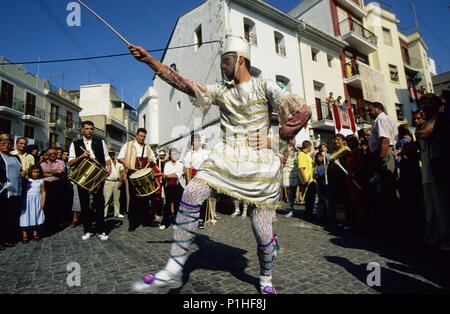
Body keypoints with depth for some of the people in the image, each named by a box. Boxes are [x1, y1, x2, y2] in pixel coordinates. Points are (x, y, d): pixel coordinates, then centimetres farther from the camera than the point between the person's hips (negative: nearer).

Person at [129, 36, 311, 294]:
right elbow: (185, 84, 2)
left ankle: (266, 279, 31)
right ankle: (173, 271, -9)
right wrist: (150, 60, -4)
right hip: (227, 157, 3)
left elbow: (303, 111, -4)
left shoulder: (265, 87, 1)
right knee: (191, 195, -19)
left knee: (263, 232, 0)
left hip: (259, 163, -3)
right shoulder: (221, 90, 11)